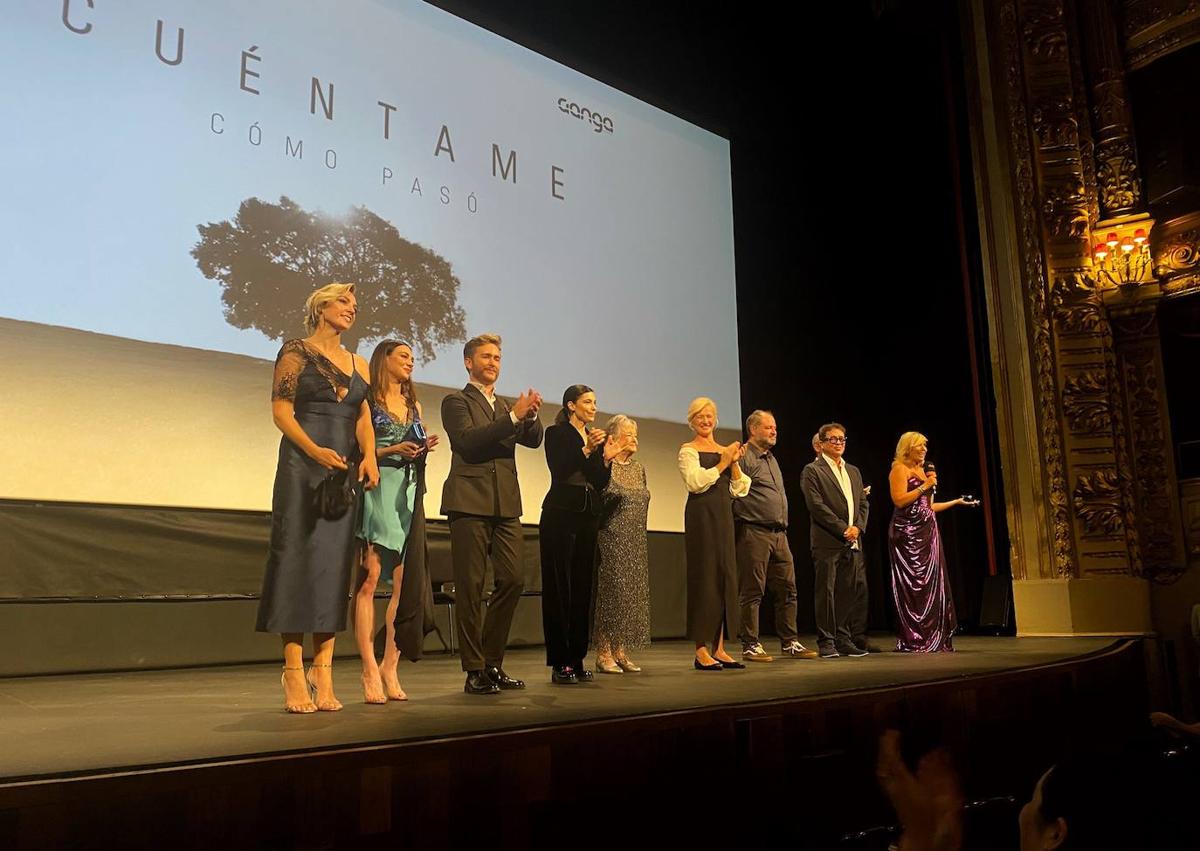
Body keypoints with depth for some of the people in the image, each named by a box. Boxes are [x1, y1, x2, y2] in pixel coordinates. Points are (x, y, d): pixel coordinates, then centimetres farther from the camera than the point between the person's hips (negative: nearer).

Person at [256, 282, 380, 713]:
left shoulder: (358, 364, 19)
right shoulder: (296, 352, 4)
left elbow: (364, 418, 12)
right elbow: (280, 409, -5)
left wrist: (369, 457, -6)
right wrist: (316, 451, -19)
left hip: (346, 471, 5)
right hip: (303, 466, -5)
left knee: (334, 563, 2)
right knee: (299, 559, -6)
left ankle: (323, 670, 5)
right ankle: (294, 675, -4)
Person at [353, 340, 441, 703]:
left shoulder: (413, 406, 20)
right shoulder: (368, 401, 1)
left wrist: (424, 449, 4)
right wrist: (393, 451, -14)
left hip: (409, 493, 6)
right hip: (377, 490, -6)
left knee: (405, 583, 0)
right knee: (369, 578, -10)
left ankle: (390, 667, 6)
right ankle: (370, 670, -9)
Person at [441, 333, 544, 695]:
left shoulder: (506, 407, 23)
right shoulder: (456, 401, 5)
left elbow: (533, 440, 10)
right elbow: (468, 441, -12)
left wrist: (531, 415, -10)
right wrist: (513, 416, -14)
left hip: (505, 506, 6)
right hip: (470, 503, -5)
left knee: (512, 580, 0)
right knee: (470, 587, -2)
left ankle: (493, 663, 12)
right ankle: (474, 671, 4)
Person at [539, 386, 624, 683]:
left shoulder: (596, 437, 17)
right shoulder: (556, 433, -2)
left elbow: (600, 483, 12)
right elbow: (558, 471, -15)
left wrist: (606, 459, -3)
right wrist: (586, 450, -21)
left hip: (588, 517, 6)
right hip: (560, 514, -6)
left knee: (583, 586, 6)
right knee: (559, 587, -5)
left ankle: (577, 659, 12)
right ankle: (559, 662, -1)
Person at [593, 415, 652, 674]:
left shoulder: (639, 468, 15)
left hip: (635, 542, 7)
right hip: (611, 539, -7)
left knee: (630, 592, 7)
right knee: (609, 591, -5)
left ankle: (621, 650, 15)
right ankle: (604, 653, 1)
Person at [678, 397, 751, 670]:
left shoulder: (725, 450, 16)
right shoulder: (688, 450, -1)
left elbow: (740, 490, 10)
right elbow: (695, 482, -16)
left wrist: (734, 464, -4)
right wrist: (722, 463, -13)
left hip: (723, 515, 6)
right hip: (701, 515, -6)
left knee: (726, 576, 6)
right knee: (704, 576, -6)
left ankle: (719, 649, 13)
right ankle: (702, 651, -1)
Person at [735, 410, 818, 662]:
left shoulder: (771, 459, 21)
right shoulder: (744, 457, -8)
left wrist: (783, 526, 20)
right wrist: (743, 521, -14)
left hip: (779, 534, 9)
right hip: (754, 534, -9)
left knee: (787, 590, 10)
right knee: (752, 593, -2)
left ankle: (789, 643, 19)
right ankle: (750, 646, 5)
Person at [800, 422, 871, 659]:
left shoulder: (853, 471, 21)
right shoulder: (812, 471, -2)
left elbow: (863, 503, 17)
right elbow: (816, 505, -11)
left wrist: (858, 527, -1)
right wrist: (843, 529, -13)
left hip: (853, 541, 6)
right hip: (827, 542, -6)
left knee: (854, 591, 5)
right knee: (826, 591, -3)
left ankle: (844, 639, 13)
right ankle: (826, 642, 3)